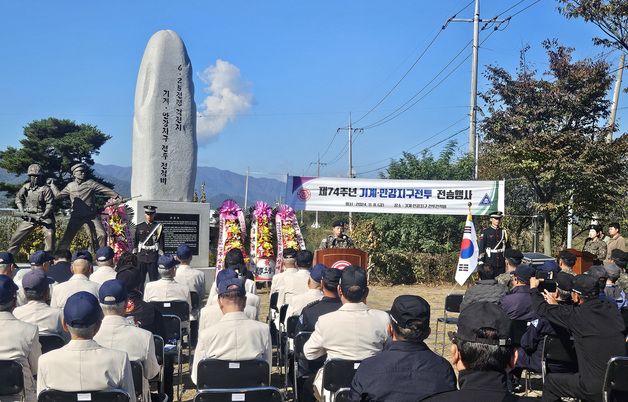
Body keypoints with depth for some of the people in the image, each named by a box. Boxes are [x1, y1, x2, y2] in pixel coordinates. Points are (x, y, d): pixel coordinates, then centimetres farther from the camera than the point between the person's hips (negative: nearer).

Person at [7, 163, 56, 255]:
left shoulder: (45, 189, -11)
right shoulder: (26, 187, 5)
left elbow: (50, 205, -15)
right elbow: (18, 199, 15)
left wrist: (42, 217, -25)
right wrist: (22, 211, 1)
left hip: (44, 216, -4)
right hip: (29, 217, 4)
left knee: (50, 234, -25)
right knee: (16, 237, 7)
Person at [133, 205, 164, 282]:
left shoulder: (159, 227, 3)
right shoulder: (139, 227, 9)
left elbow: (161, 243, 1)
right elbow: (135, 242, 11)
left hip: (153, 258, -2)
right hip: (141, 257, 2)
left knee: (154, 279, -1)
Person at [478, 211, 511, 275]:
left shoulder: (504, 232, 10)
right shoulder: (485, 232, -2)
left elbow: (508, 247, 15)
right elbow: (481, 248, -5)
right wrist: (481, 263, -11)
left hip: (501, 264, 4)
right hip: (489, 264, -4)